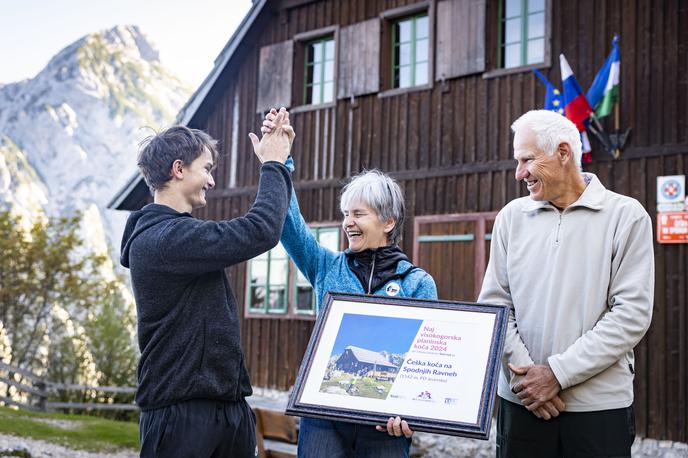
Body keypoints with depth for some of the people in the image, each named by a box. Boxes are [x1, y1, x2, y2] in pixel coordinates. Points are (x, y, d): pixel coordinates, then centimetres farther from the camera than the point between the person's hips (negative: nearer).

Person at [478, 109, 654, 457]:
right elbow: (494, 304, 4)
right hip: (521, 402, 2)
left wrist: (557, 373, -12)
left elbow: (632, 314, -8)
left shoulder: (626, 216, -2)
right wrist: (524, 372, -10)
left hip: (600, 404, -2)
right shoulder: (512, 217, 7)